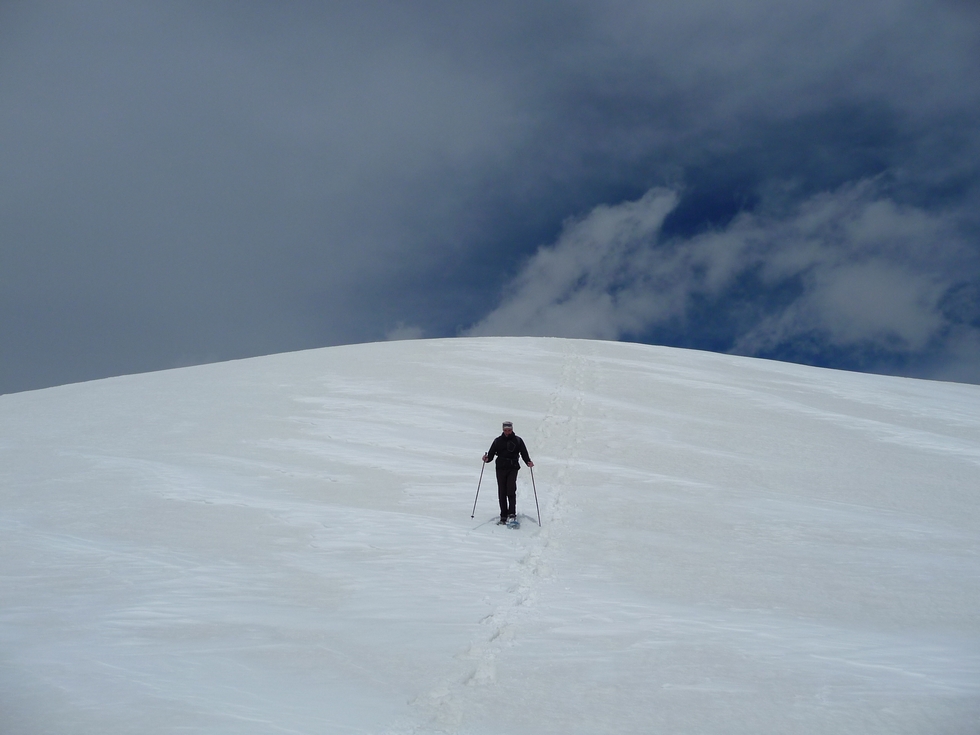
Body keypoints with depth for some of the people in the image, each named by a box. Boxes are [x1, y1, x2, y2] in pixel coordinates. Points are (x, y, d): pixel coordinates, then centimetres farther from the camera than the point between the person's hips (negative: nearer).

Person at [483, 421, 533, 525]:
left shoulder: (518, 440, 8)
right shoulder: (498, 441, 12)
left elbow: (524, 454, 6)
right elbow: (491, 453, 9)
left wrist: (528, 462, -12)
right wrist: (487, 458, -13)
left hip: (513, 468, -2)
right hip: (501, 468, 2)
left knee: (511, 490, -17)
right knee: (502, 492, 0)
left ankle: (512, 513, -14)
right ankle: (503, 516, 4)